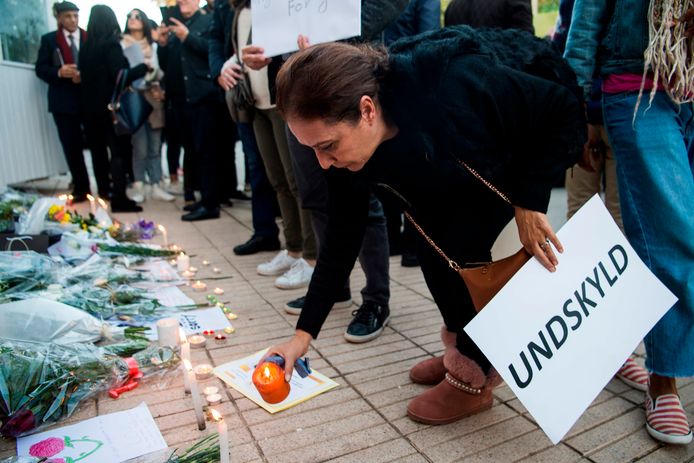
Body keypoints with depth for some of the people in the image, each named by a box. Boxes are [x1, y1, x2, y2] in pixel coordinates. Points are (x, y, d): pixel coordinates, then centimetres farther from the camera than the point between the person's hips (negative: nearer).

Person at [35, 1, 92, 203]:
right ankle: (81, 188, 14)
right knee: (72, 146, 4)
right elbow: (41, 69, 3)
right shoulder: (49, 40, 8)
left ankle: (104, 187, 11)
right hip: (64, 100, 1)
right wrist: (59, 72, -15)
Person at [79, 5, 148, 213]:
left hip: (92, 106, 7)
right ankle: (119, 199, -6)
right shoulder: (111, 44, -10)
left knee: (99, 149, 16)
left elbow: (85, 74, 13)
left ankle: (104, 191, 26)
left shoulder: (86, 46, 9)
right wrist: (144, 67, -11)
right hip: (111, 105, -7)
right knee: (119, 151, -3)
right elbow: (119, 76, -18)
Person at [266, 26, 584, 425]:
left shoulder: (454, 92, -42)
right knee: (434, 244, -4)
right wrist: (304, 333, -12)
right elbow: (342, 239, -13)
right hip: (472, 156, 6)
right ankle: (464, 350, 19)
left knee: (462, 243, -17)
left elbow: (564, 108, -26)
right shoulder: (350, 145, -22)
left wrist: (530, 202, -28)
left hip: (540, 131, -5)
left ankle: (474, 377, 1)